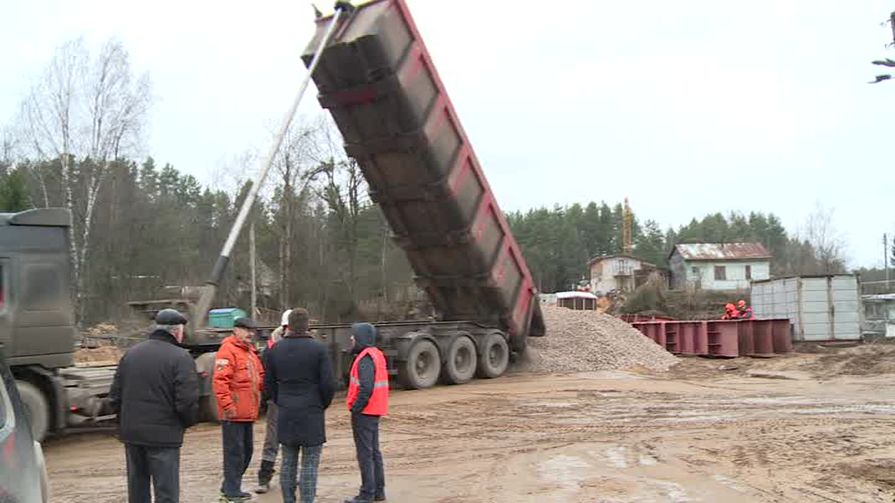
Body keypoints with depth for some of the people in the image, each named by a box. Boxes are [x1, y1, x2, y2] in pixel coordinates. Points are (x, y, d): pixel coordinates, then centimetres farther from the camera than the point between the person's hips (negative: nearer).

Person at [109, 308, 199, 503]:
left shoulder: (130, 354, 7)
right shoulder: (180, 357, -12)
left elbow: (115, 397, 9)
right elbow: (187, 402, -17)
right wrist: (188, 421, 2)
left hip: (131, 433, 6)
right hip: (164, 436, -6)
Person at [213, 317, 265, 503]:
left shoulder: (250, 352, 18)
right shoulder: (228, 350, -12)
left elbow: (260, 377, 23)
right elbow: (219, 381, -20)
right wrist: (227, 405, -23)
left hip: (248, 413, 10)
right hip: (233, 414, -10)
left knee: (246, 451, 16)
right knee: (235, 451, -3)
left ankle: (229, 487, 28)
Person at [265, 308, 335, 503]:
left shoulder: (275, 350, 4)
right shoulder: (318, 349, -8)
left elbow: (269, 382, 8)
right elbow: (328, 384, -10)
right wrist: (323, 405, 7)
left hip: (285, 414, 4)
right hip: (312, 414, -4)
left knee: (288, 463, 13)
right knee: (310, 465, 1)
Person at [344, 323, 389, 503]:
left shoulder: (365, 358, -17)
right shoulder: (377, 354, 13)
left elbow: (366, 388, -26)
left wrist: (355, 408, -17)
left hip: (364, 412, -10)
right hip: (374, 411, 10)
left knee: (365, 453, -3)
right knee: (374, 451, 15)